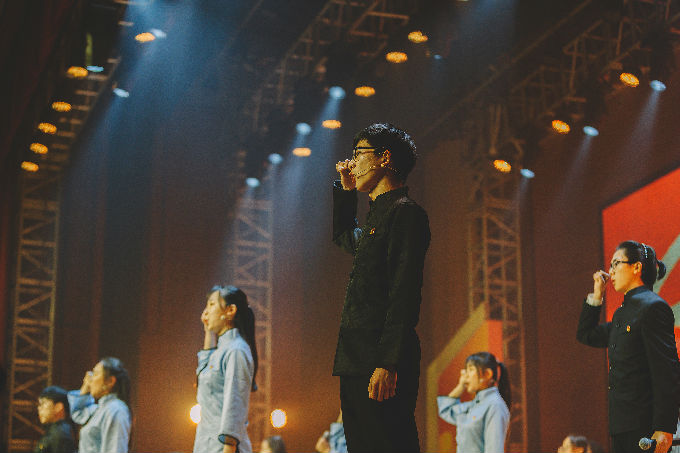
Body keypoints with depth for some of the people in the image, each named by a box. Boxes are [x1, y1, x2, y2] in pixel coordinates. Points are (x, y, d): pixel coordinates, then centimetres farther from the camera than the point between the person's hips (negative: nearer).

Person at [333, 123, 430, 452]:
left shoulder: (405, 213, -7)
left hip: (380, 366, -10)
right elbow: (343, 236, 46)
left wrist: (387, 365, -24)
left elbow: (404, 297, -17)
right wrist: (346, 189, 31)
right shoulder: (377, 216, 21)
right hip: (356, 368, 10)